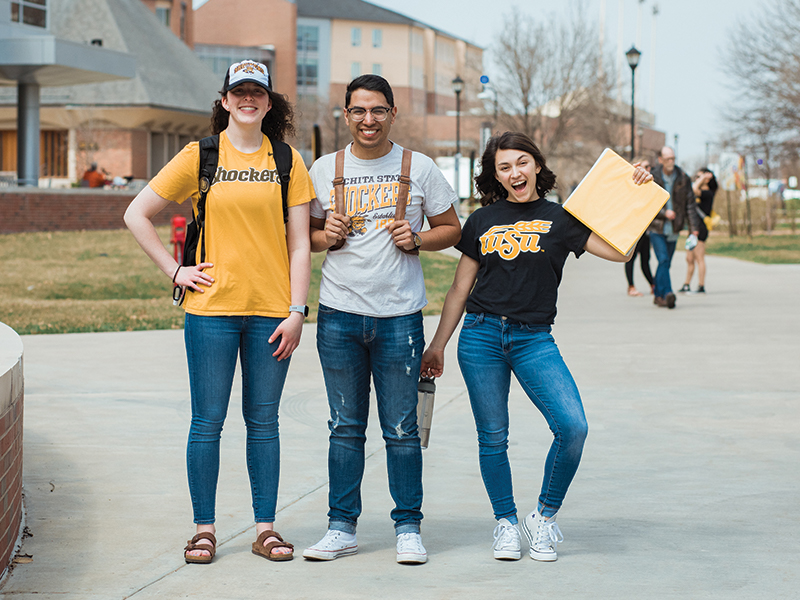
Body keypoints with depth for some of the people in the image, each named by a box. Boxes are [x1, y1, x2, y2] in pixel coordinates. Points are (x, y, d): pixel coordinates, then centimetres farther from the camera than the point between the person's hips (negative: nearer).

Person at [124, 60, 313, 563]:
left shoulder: (287, 161, 6)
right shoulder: (199, 157, 4)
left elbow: (300, 245, 4)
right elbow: (137, 215, 7)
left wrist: (297, 312, -3)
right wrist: (175, 270, 1)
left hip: (271, 310, 1)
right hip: (212, 307, -1)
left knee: (263, 421, 7)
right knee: (208, 421, 2)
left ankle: (266, 527, 14)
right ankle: (204, 528, 11)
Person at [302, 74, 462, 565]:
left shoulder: (420, 169, 3)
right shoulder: (325, 170, 7)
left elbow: (452, 229, 9)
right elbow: (306, 236, 15)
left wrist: (416, 240, -9)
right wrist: (326, 236, -7)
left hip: (399, 316, -1)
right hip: (339, 316, 2)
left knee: (402, 430, 2)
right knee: (345, 428, 7)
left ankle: (408, 528, 11)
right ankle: (342, 527, 15)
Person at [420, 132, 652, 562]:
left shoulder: (560, 219, 6)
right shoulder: (482, 221, 10)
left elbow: (619, 249, -5)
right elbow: (459, 290, 15)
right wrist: (437, 345, 13)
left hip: (534, 339, -1)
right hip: (481, 335, 1)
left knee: (572, 427, -16)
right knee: (492, 437, 2)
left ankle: (544, 517, 4)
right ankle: (506, 523, 20)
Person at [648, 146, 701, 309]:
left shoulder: (683, 179, 1)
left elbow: (690, 204, 3)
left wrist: (694, 227, -4)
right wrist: (663, 213, -19)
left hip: (673, 229, 3)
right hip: (656, 228, -3)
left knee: (665, 263, 9)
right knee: (663, 260, -17)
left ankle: (658, 296, 20)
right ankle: (667, 294, -25)